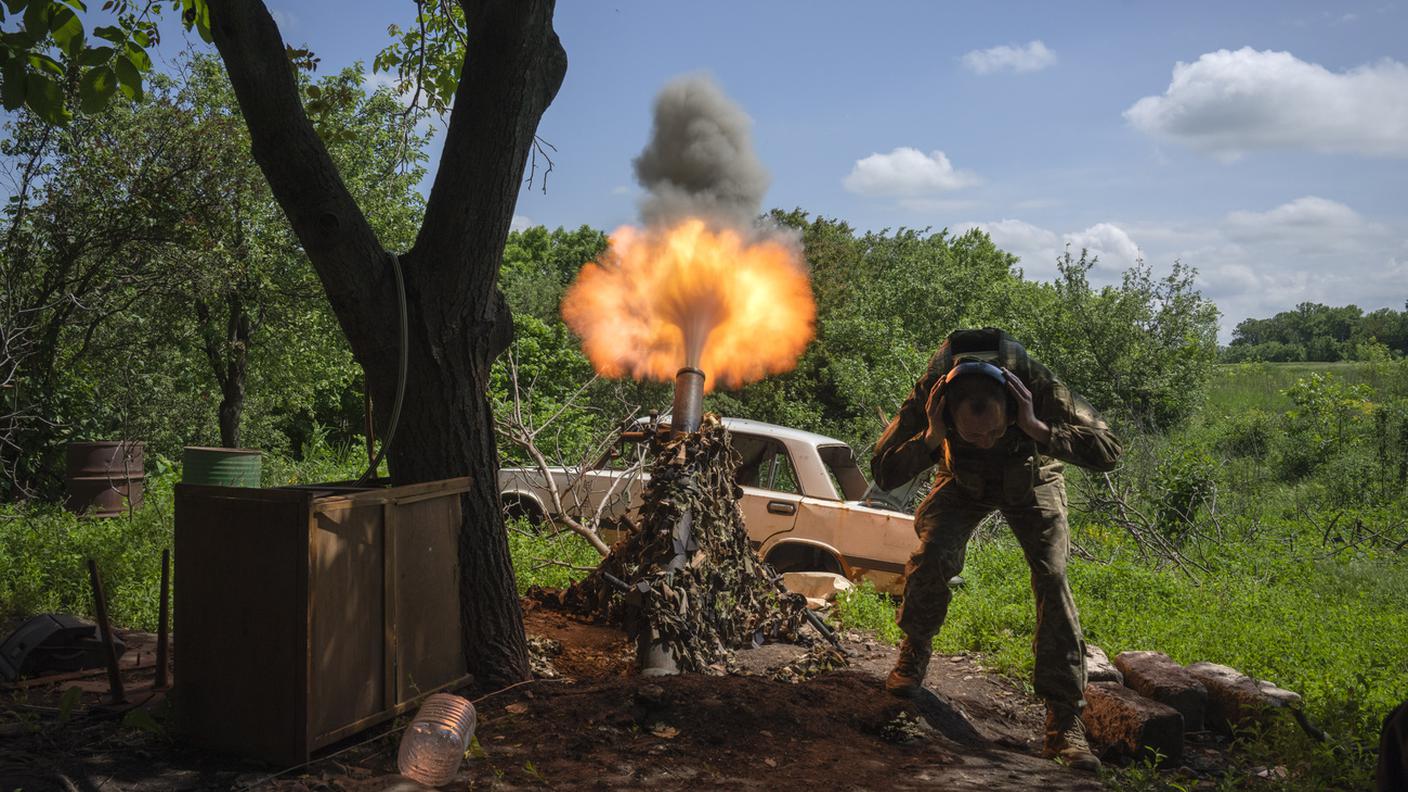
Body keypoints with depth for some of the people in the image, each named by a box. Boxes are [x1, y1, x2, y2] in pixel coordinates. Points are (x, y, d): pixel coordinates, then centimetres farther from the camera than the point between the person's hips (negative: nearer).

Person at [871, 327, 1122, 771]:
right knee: (931, 556, -22)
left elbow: (1108, 451, -38)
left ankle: (1064, 721, -12)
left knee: (1051, 577, -18)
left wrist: (1036, 429, -50)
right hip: (963, 483, 1)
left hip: (1031, 481, 0)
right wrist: (931, 438, -46)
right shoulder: (929, 393, -34)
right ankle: (914, 655, 9)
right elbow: (884, 474, -30)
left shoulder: (1038, 387, -38)